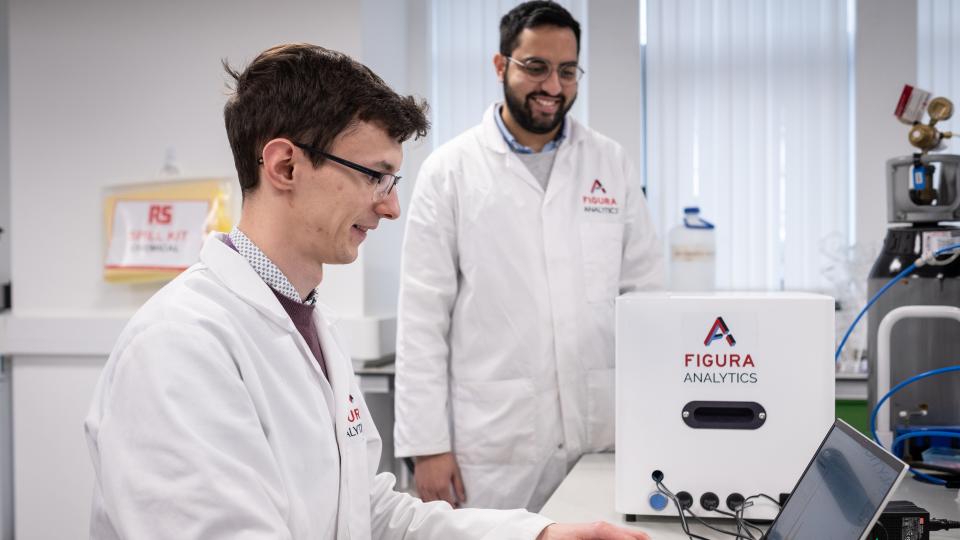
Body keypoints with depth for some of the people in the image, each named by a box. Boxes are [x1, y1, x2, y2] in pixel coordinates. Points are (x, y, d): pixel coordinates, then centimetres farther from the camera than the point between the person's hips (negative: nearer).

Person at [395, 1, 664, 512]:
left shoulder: (612, 163, 6)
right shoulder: (451, 169, -1)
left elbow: (646, 294, 8)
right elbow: (423, 316, -3)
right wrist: (427, 444, -7)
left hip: (602, 433, 3)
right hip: (491, 441, -2)